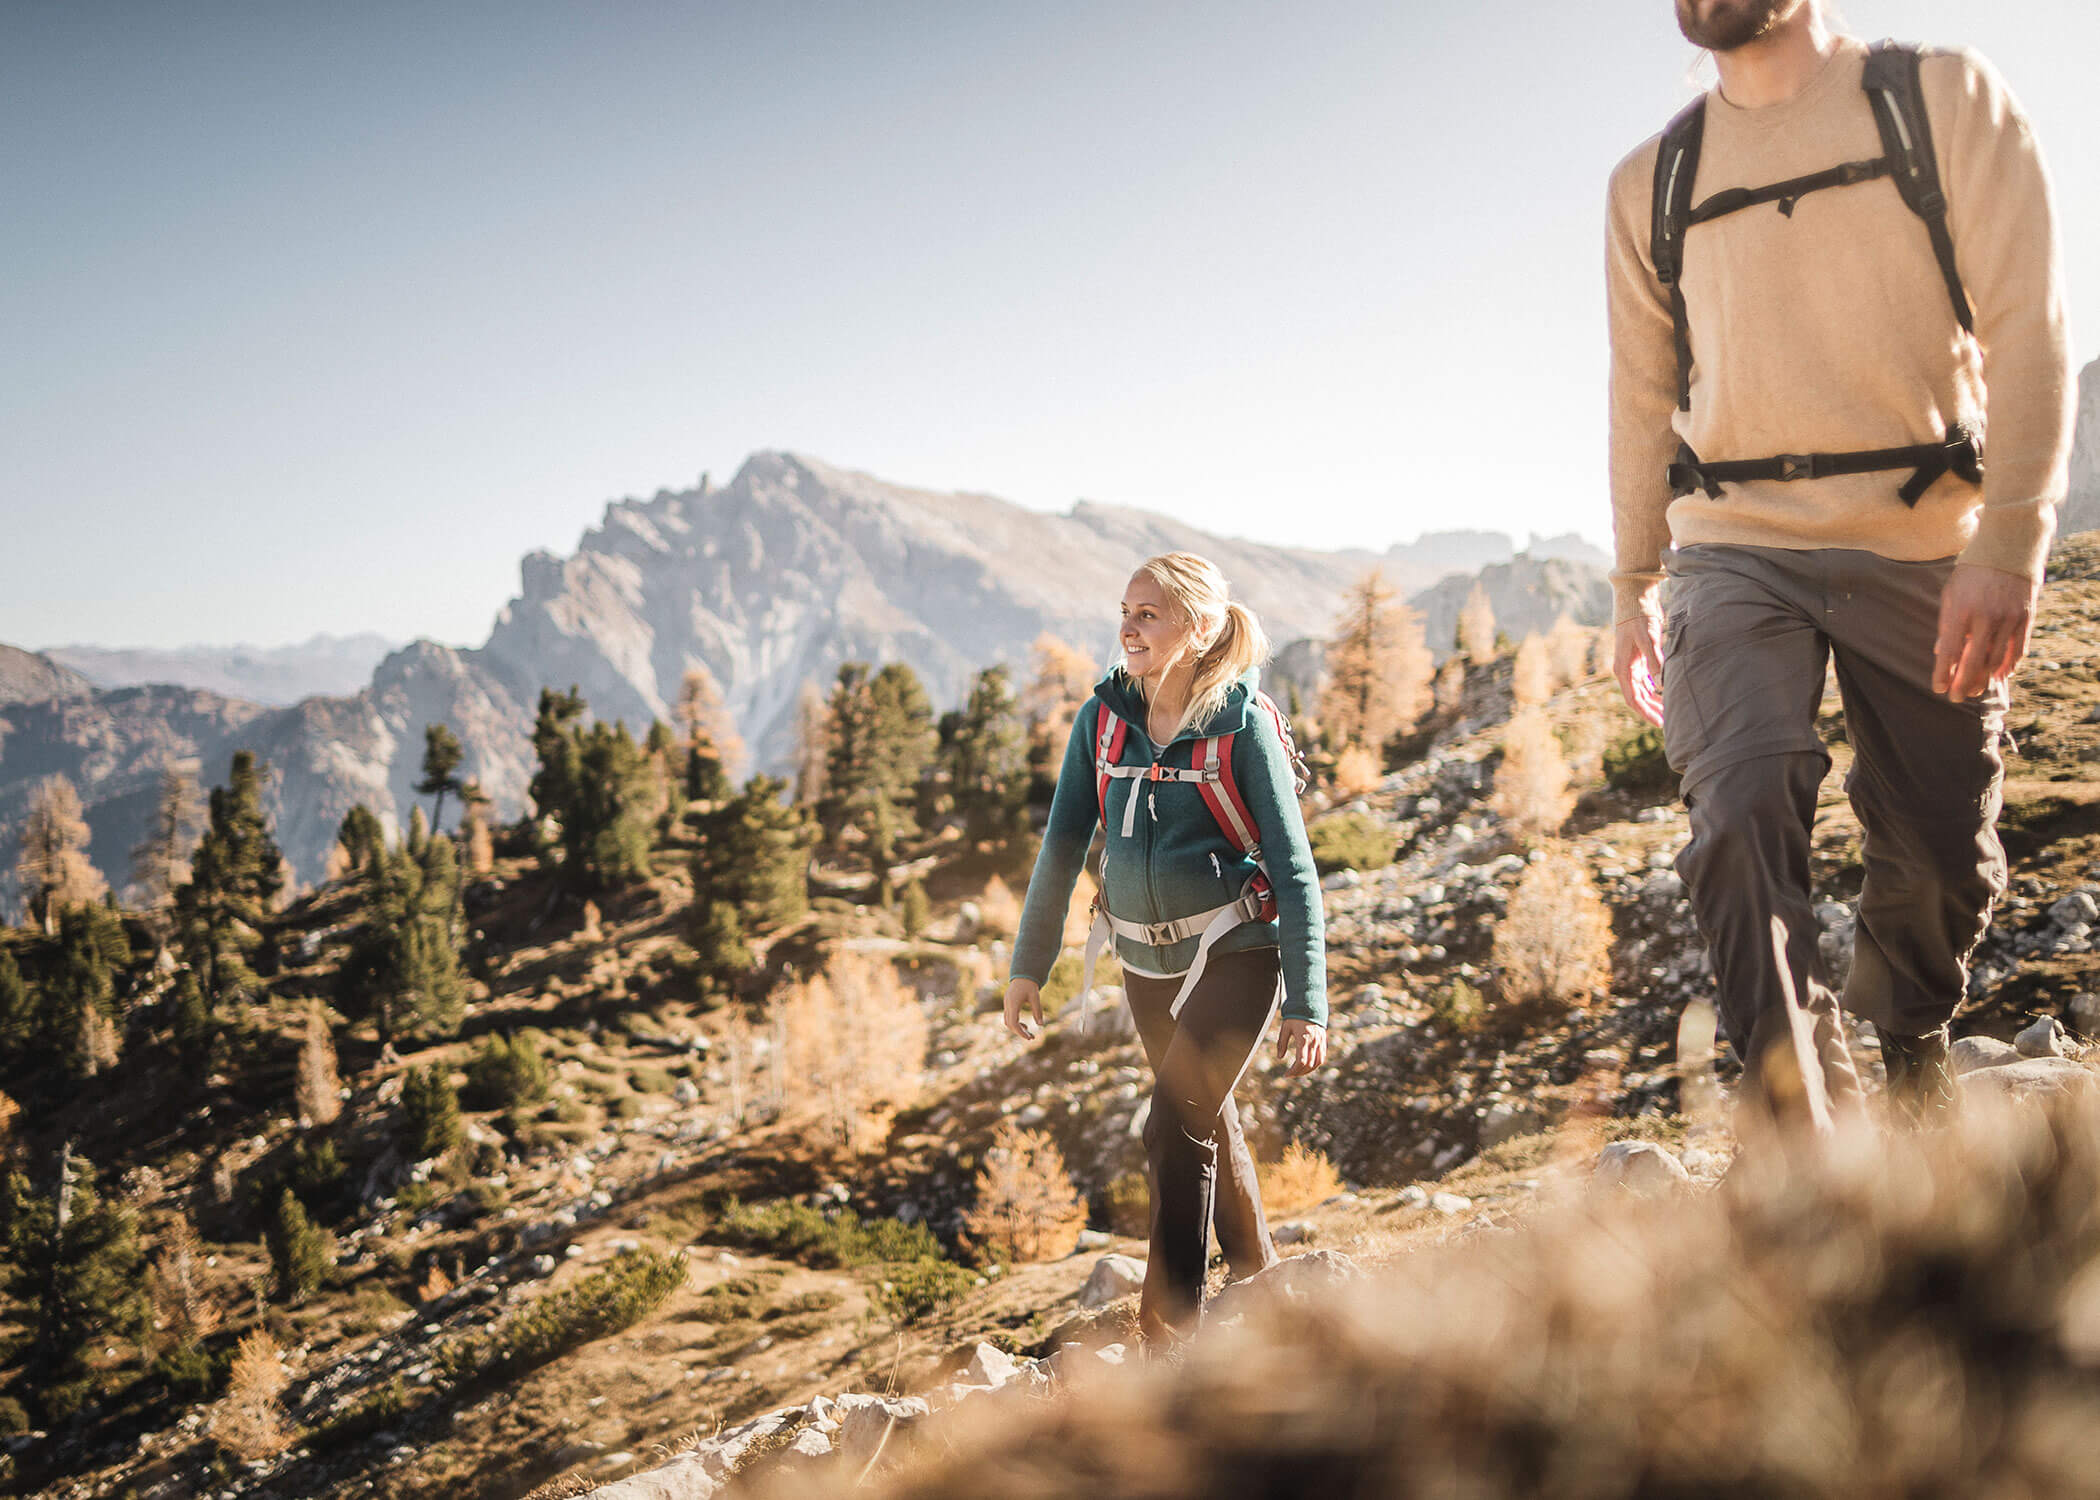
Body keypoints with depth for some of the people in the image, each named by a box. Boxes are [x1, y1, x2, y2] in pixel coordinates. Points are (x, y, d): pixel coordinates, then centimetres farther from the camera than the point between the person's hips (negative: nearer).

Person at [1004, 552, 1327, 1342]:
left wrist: (1307, 1004, -16)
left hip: (1234, 953, -5)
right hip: (1147, 959, 5)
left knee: (1177, 1126, -17)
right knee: (1210, 1126, 19)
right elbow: (1063, 845, 6)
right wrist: (1029, 964, 6)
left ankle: (1170, 1329, -10)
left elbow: (1293, 866, -13)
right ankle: (1259, 1284, 39)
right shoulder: (1103, 717, -1)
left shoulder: (1242, 725, -14)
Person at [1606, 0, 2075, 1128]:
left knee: (1942, 847, 2)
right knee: (1742, 809, -21)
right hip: (1734, 549, 1)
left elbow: (2027, 328, -5)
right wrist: (1634, 590, 16)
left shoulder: (1945, 101, 3)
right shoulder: (1650, 184, 12)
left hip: (1921, 545, -1)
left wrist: (2008, 544, -15)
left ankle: (1908, 1037, 34)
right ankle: (1805, 1136, -18)